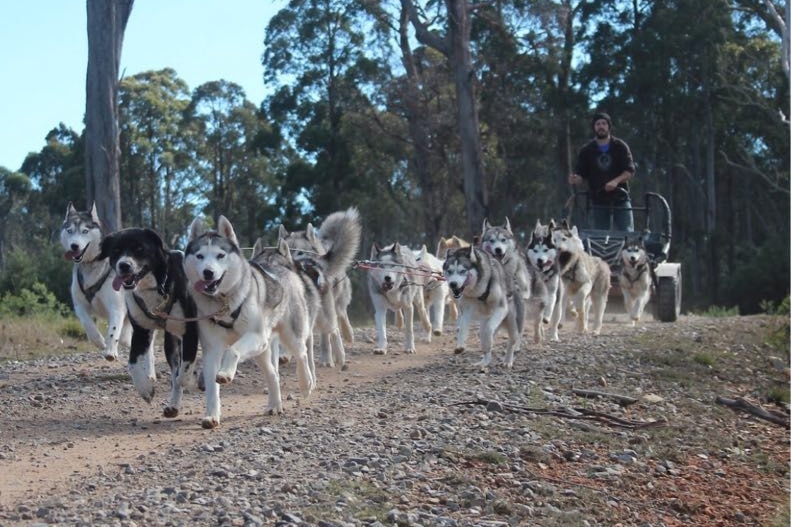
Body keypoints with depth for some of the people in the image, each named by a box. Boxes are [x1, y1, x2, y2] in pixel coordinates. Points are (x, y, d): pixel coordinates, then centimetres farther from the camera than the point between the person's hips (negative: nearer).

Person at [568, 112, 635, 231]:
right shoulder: (586, 151, 5)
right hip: (598, 201, 1)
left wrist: (616, 181, -21)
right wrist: (575, 179, -21)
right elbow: (581, 175, 3)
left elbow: (630, 171, -3)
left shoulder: (620, 146, 2)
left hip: (620, 198, -1)